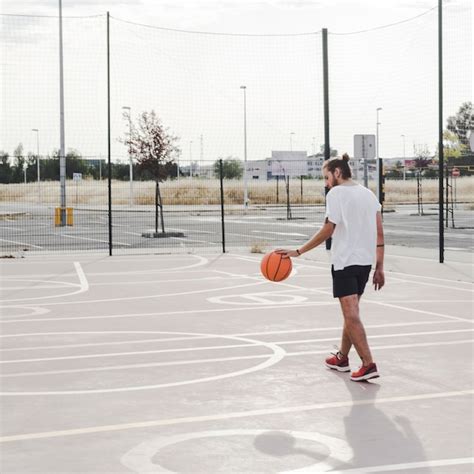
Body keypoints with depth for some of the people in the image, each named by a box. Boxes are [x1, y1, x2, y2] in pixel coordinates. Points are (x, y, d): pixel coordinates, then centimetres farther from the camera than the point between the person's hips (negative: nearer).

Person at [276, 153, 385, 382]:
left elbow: (328, 230, -13)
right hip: (365, 260, 8)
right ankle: (342, 358, 31)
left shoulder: (336, 193, -7)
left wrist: (298, 252, -10)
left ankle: (368, 365, -14)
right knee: (350, 312, 19)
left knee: (351, 315, -7)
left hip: (345, 261, -7)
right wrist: (379, 268, 12)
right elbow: (379, 234, 10)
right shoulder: (368, 193, 14)